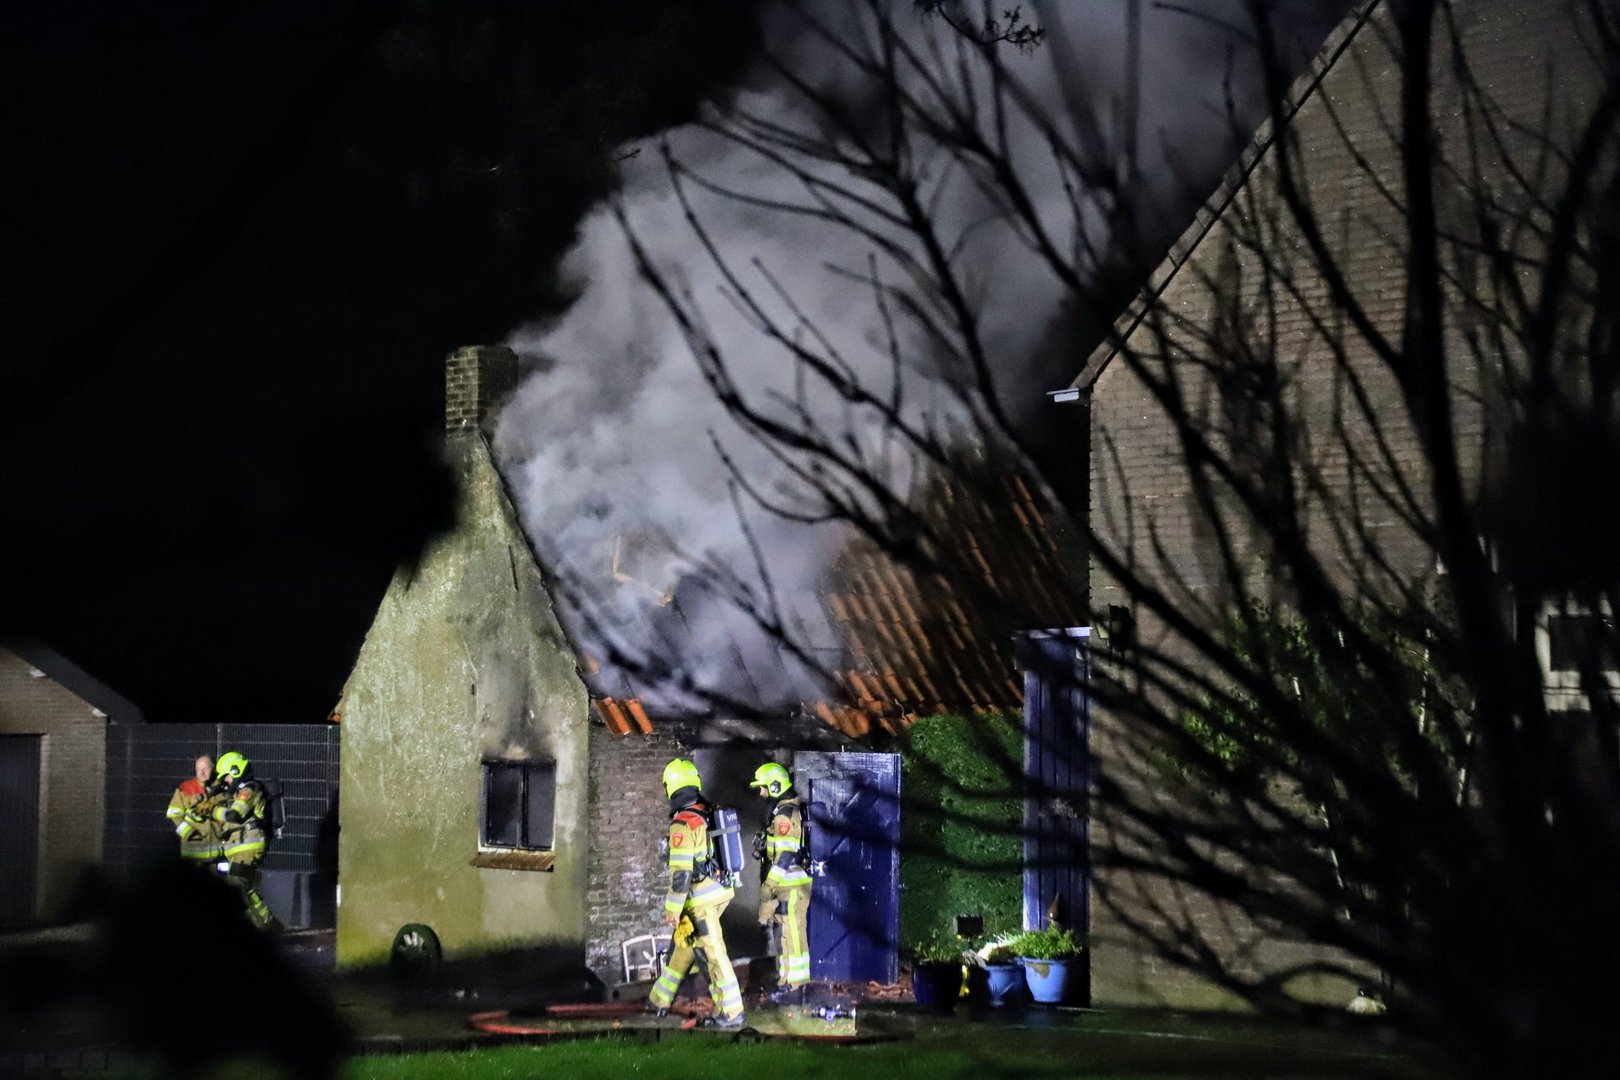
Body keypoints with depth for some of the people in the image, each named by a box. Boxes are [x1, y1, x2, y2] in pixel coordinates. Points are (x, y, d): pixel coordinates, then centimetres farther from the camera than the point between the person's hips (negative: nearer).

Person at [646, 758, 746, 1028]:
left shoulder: (682, 824, -19)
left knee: (713, 953, -3)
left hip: (701, 899, -9)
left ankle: (731, 1012, 0)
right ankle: (660, 1000, 29)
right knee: (682, 943, 19)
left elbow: (680, 871, -20)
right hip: (720, 890, 9)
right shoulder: (711, 814, 7)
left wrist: (672, 909, -14)